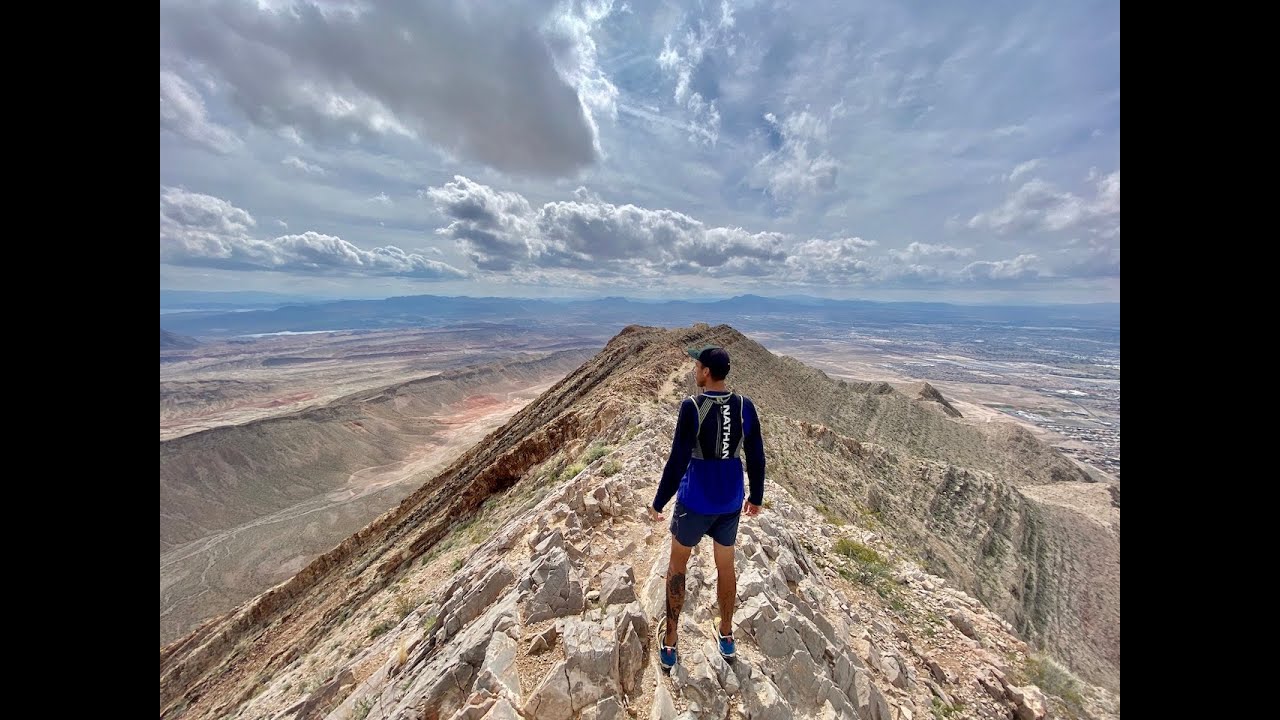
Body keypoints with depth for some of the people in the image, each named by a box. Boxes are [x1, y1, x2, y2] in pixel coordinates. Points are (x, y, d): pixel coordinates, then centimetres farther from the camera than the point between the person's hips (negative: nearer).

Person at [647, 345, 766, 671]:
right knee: (725, 566, 26)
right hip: (730, 502, 4)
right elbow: (756, 458, 1)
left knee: (677, 565, 20)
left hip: (695, 503, -4)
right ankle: (726, 636, 47)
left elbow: (677, 460, -20)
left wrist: (658, 502, -7)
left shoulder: (692, 407, -22)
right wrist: (756, 497, 16)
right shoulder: (745, 407, -7)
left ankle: (670, 644, 35)